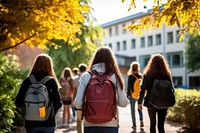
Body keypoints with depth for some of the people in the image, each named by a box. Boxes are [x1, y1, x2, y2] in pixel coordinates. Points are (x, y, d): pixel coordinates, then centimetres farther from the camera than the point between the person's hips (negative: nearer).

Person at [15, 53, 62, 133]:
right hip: (48, 123, -1)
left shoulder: (28, 81, -4)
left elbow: (18, 103, -5)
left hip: (31, 123, 1)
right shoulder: (51, 81, -7)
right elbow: (58, 103, -11)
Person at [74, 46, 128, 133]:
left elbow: (77, 104, -6)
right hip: (111, 123, 0)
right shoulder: (114, 77, -4)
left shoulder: (85, 77, -4)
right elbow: (123, 103, -5)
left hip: (90, 123, 1)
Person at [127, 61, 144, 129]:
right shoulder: (141, 76, -1)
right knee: (139, 108, 19)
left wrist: (128, 94, -3)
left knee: (133, 109, 6)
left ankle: (134, 124, 6)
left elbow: (129, 86, -9)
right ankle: (141, 121, 7)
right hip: (139, 95, 3)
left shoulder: (130, 76, -9)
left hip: (133, 95, -3)